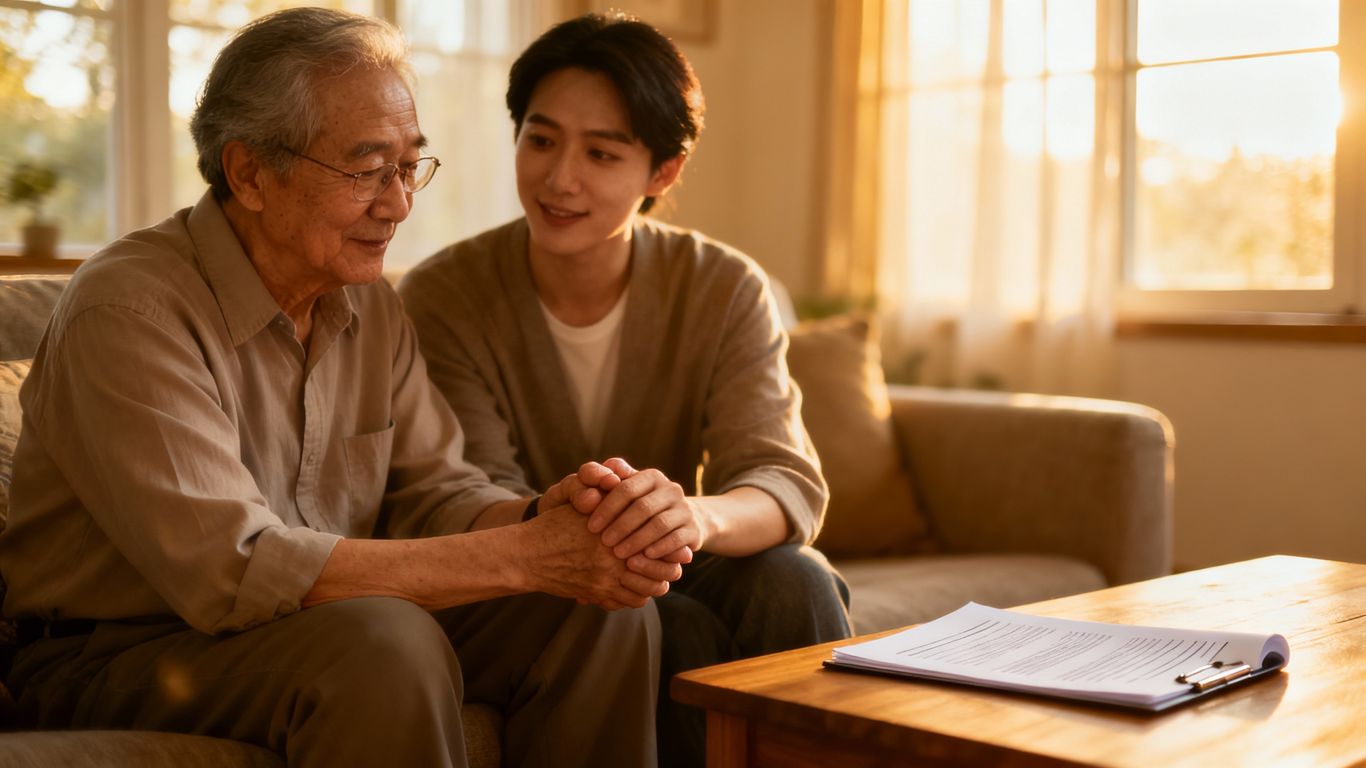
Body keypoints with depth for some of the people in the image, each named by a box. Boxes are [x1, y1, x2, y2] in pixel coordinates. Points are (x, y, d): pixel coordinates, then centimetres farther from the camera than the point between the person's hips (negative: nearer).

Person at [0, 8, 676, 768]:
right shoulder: (129, 309, -21)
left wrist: (538, 519, -22)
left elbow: (430, 490, 3)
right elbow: (230, 569, -29)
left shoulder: (370, 303, 5)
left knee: (608, 609, -9)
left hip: (324, 621, 7)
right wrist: (518, 557, -28)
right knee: (387, 641, -36)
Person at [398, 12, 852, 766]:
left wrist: (699, 516, -44)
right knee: (679, 631, -30)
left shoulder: (726, 290, -9)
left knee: (793, 582, -27)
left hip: (670, 573, 2)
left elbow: (789, 484, -20)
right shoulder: (439, 299, -13)